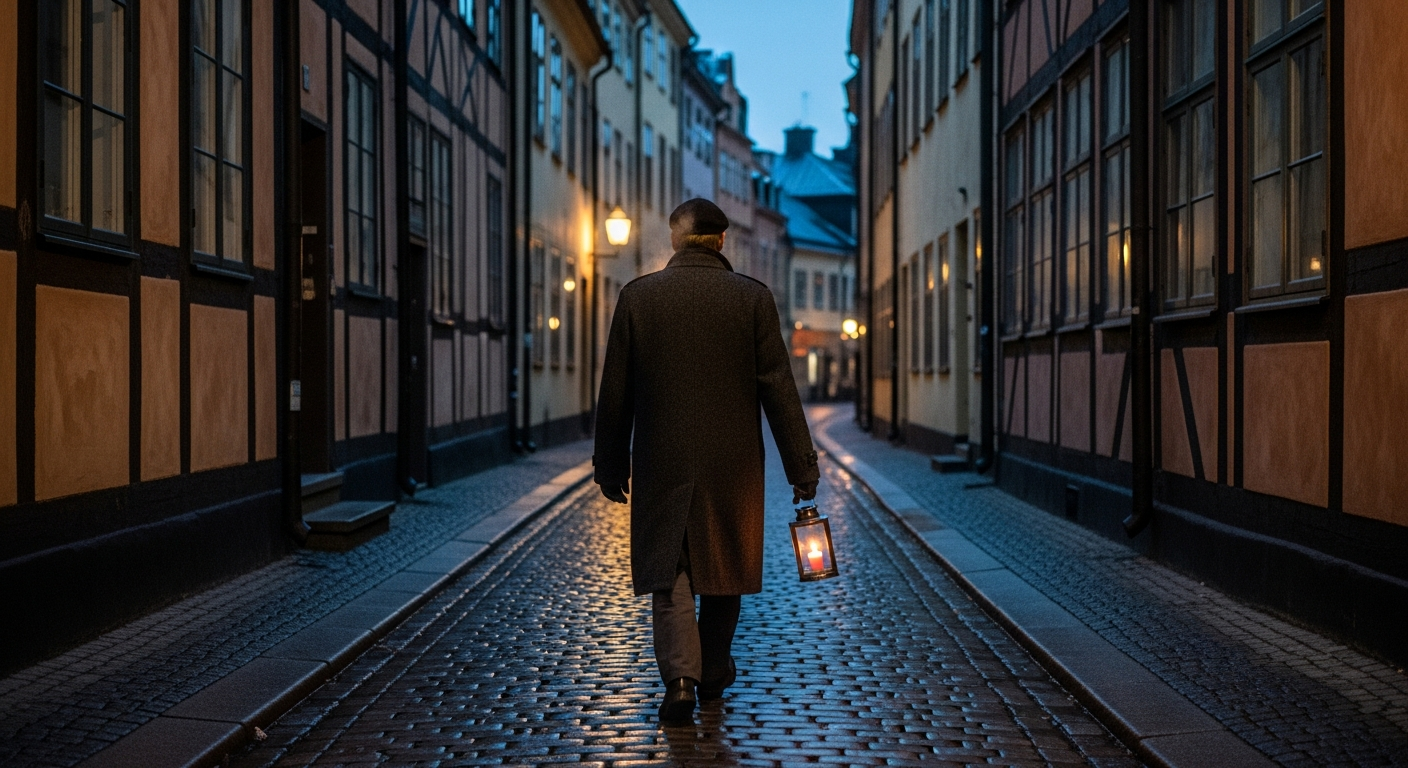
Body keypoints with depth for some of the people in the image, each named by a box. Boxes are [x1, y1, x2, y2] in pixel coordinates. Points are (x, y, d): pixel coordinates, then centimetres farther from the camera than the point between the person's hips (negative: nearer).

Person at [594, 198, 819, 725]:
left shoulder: (638, 295, -2)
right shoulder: (753, 298, -3)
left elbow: (615, 392, 1)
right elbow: (778, 389, -5)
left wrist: (612, 465, 10)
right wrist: (801, 466, 1)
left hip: (662, 463, -1)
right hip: (732, 463, 1)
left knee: (668, 570, 7)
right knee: (723, 565, 16)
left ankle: (680, 676, -7)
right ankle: (714, 672, 30)